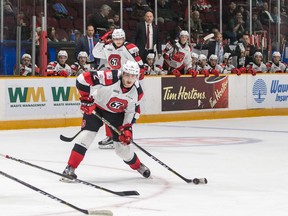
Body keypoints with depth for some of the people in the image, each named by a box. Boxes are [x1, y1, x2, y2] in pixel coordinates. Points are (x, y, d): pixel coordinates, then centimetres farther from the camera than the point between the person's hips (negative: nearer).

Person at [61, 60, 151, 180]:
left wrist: (127, 128, -8)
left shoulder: (137, 91, -16)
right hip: (95, 107, -3)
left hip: (116, 113, 3)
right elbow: (83, 78, -30)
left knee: (123, 143, 4)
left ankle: (137, 165, 32)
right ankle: (70, 168, -15)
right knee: (87, 134, -18)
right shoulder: (110, 78, -32)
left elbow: (132, 111, -1)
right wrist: (86, 99, -26)